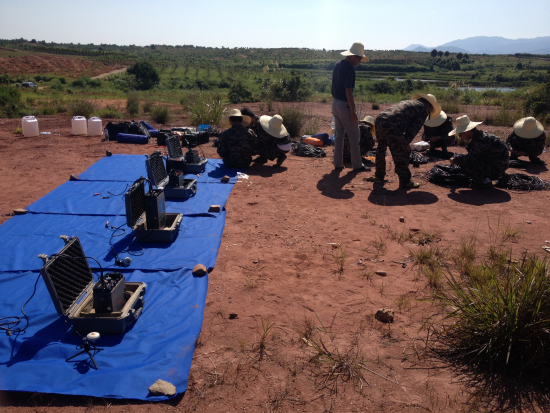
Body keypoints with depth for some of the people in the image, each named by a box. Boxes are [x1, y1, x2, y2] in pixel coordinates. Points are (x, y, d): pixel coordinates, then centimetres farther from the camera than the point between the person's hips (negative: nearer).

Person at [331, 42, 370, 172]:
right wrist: (353, 111, -20)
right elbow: (348, 92, -23)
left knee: (339, 134, 13)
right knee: (354, 136, 2)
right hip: (345, 106, -9)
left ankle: (338, 164, 17)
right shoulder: (350, 69, -19)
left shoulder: (337, 64, 8)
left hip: (335, 103, 9)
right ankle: (357, 165, 11)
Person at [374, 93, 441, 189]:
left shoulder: (408, 102, 35)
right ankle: (405, 181, 13)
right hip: (392, 126, -8)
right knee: (401, 154, 5)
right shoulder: (424, 108, 12)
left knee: (381, 151, 23)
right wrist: (406, 142, 2)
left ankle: (379, 177, 37)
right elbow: (415, 128, 1)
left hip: (379, 121, 8)